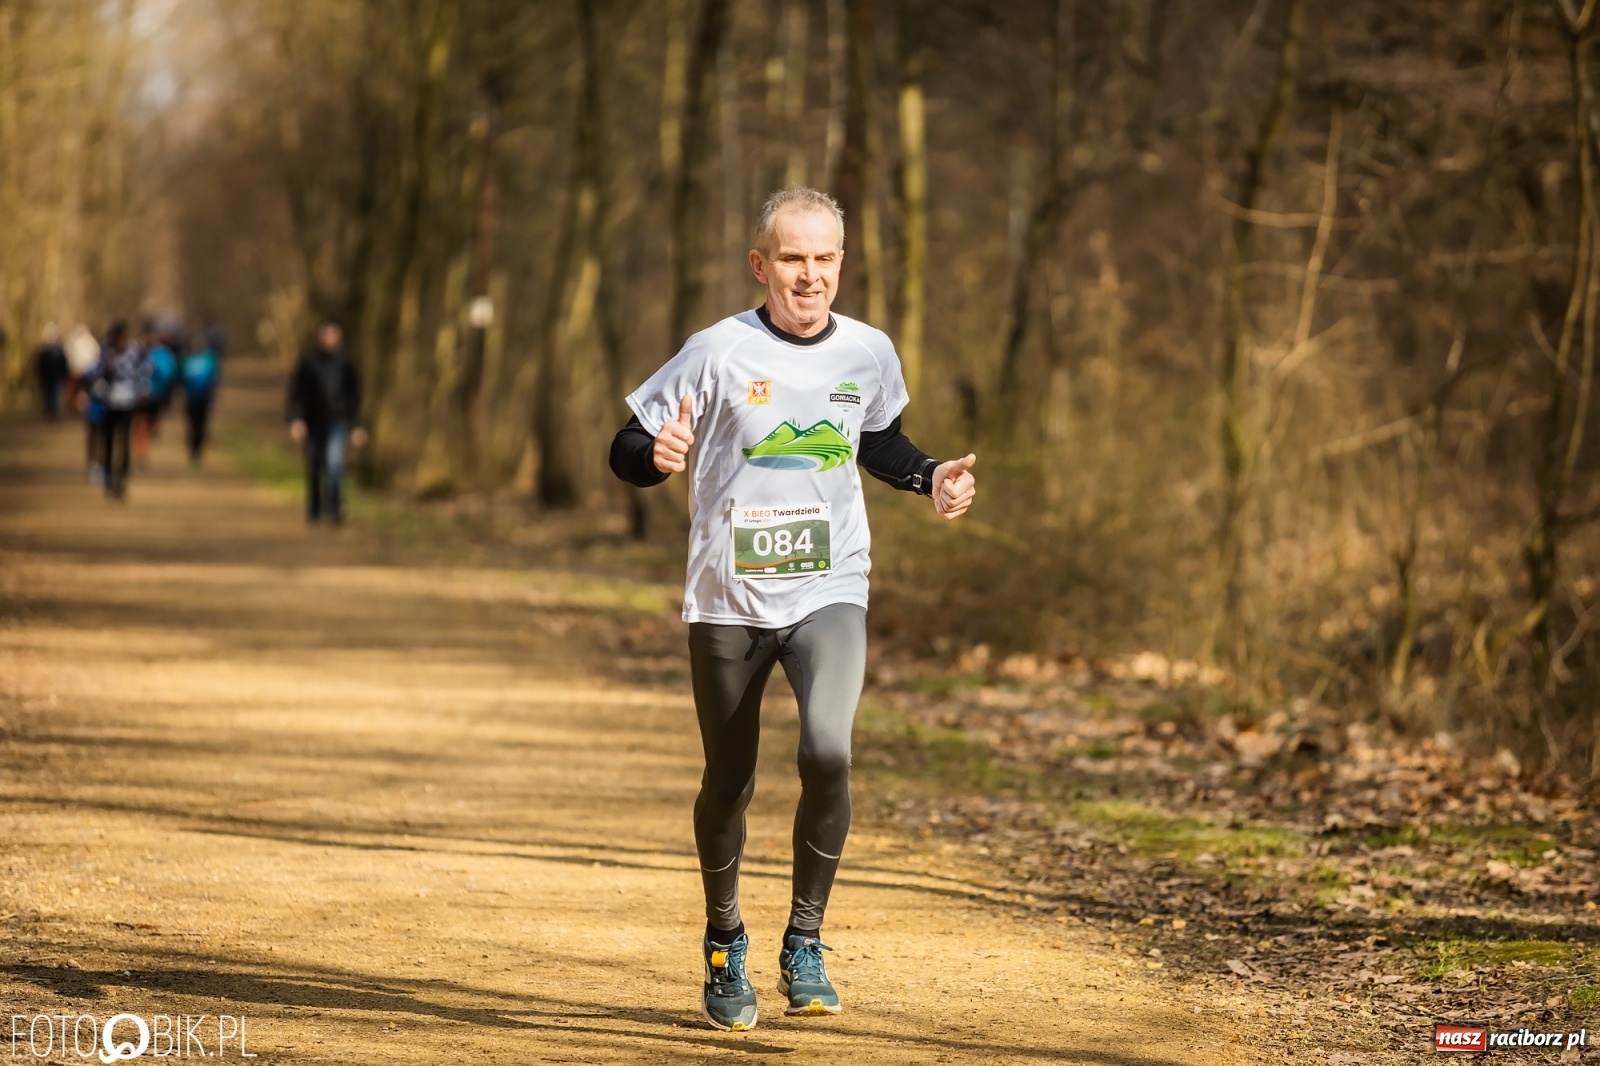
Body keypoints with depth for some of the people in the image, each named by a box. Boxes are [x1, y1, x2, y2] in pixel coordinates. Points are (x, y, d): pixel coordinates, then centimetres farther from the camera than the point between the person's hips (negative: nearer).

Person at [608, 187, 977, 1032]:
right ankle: (724, 943, 34)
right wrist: (659, 456, -28)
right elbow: (627, 449, -5)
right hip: (728, 598, -1)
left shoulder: (869, 354, 2)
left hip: (829, 593, 1)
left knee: (827, 751, -23)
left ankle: (803, 944, -6)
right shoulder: (719, 352, -8)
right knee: (729, 781, 8)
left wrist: (931, 479, 2)